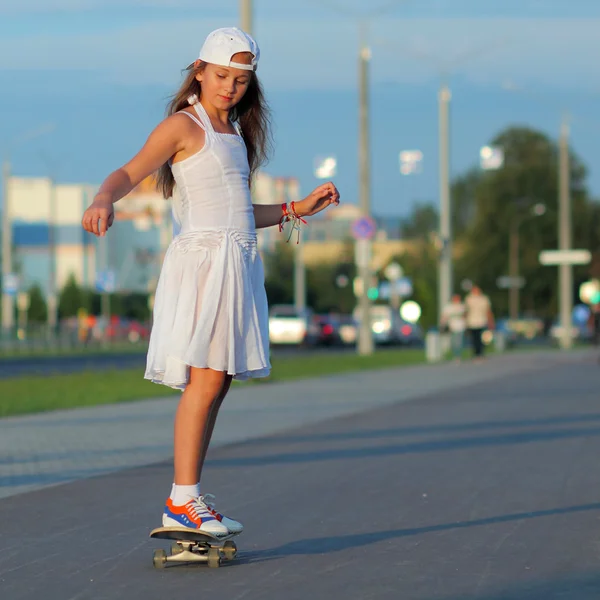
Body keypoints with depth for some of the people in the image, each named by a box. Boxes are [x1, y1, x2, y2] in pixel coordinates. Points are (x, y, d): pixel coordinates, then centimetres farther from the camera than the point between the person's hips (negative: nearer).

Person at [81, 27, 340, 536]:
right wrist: (104, 199, -39)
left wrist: (297, 209, 24)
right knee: (206, 377, -14)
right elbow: (131, 172, -18)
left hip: (236, 262, 8)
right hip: (203, 256, -8)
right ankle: (182, 501, -13)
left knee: (218, 381, 5)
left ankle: (191, 498, 8)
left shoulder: (233, 132, 20)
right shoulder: (184, 126, -4)